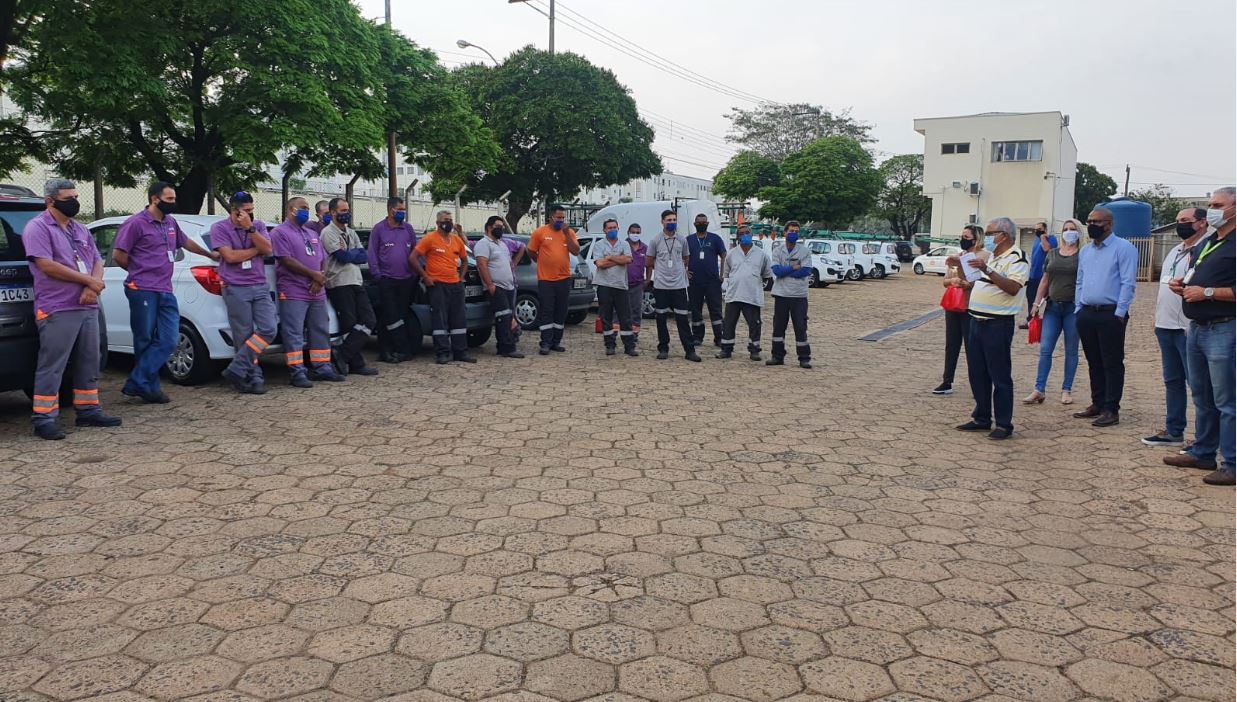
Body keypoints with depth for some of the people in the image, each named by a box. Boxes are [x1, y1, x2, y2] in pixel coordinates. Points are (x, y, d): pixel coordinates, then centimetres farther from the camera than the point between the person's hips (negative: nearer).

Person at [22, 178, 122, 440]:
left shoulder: (80, 230, 18)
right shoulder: (37, 228, -5)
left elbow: (97, 261, 14)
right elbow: (47, 266, -15)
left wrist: (94, 286, -7)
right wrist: (88, 280, -12)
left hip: (88, 308, 7)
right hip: (57, 310, -7)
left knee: (89, 363, 12)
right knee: (51, 367, -5)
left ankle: (88, 411, 21)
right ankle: (43, 420, 0)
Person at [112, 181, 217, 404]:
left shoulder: (171, 223, 16)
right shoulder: (136, 223, -6)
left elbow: (186, 242, 34)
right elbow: (118, 255, -6)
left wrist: (210, 254, 46)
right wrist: (140, 272, 5)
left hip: (166, 292, 7)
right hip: (143, 292, -7)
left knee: (168, 340, -4)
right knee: (145, 341, 1)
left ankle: (137, 384, -1)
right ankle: (149, 387, 8)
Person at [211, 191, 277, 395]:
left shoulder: (258, 226, 11)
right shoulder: (219, 228, 0)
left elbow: (268, 250, -4)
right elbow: (230, 256, -12)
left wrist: (250, 229, -13)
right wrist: (257, 249, -2)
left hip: (260, 287, 4)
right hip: (236, 289, -4)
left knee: (269, 329, -10)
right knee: (244, 337, -3)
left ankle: (236, 370, -5)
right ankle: (254, 378, 5)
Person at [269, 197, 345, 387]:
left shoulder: (312, 235, 21)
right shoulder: (281, 233, -3)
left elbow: (322, 261, 16)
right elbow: (287, 261, -13)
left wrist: (319, 280, -4)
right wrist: (313, 274, -12)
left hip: (317, 293, 8)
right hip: (293, 293, -7)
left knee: (321, 331, 10)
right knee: (294, 334, -6)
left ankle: (322, 368, 18)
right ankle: (297, 373, -5)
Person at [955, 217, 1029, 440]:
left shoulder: (1017, 258, -9)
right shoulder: (991, 258, 19)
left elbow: (1013, 287, -24)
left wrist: (987, 270, -28)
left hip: (998, 323, -9)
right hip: (977, 321, 9)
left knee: (1000, 375, -3)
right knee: (977, 373, 12)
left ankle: (1004, 424, 5)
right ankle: (981, 418, 22)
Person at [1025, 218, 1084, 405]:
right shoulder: (1052, 253, 12)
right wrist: (1036, 302, 9)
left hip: (1073, 307, -3)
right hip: (1052, 307, 4)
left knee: (1071, 351, 5)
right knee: (1045, 349, -1)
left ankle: (1066, 391, 13)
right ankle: (1039, 390, 1)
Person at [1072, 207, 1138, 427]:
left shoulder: (1123, 248, -6)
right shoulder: (1085, 251, 16)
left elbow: (1127, 283, -12)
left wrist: (1119, 313, -16)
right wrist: (1079, 309, 12)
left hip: (1111, 314, -7)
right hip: (1086, 314, 7)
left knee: (1112, 364, -2)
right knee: (1094, 363, 13)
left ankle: (1111, 410, 1)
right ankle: (1097, 404, 22)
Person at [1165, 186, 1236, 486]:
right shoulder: (1203, 244, 17)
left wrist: (1207, 292, -19)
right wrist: (1182, 284, 9)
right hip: (1197, 327, 9)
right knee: (1201, 396, 16)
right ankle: (1203, 453, 26)